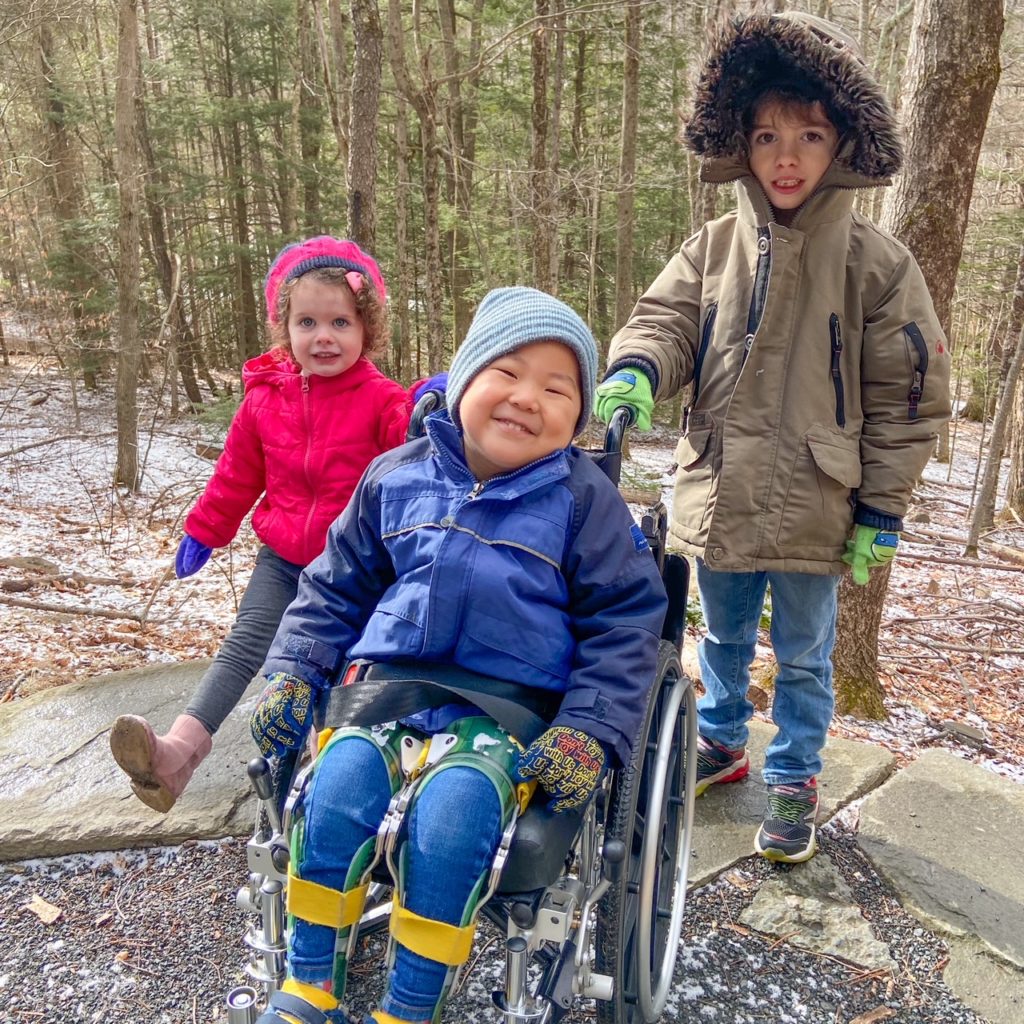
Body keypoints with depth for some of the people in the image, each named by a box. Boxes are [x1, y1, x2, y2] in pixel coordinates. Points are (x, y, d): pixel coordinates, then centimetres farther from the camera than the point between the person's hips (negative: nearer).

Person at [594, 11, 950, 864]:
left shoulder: (877, 263, -9)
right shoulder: (715, 247, -1)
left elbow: (907, 398, -6)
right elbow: (666, 320, -5)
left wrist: (881, 512, -6)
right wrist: (632, 375, -29)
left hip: (812, 512, -3)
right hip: (718, 498, 3)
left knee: (802, 655, 15)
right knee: (724, 639, 22)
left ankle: (795, 780, 36)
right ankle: (723, 742, 46)